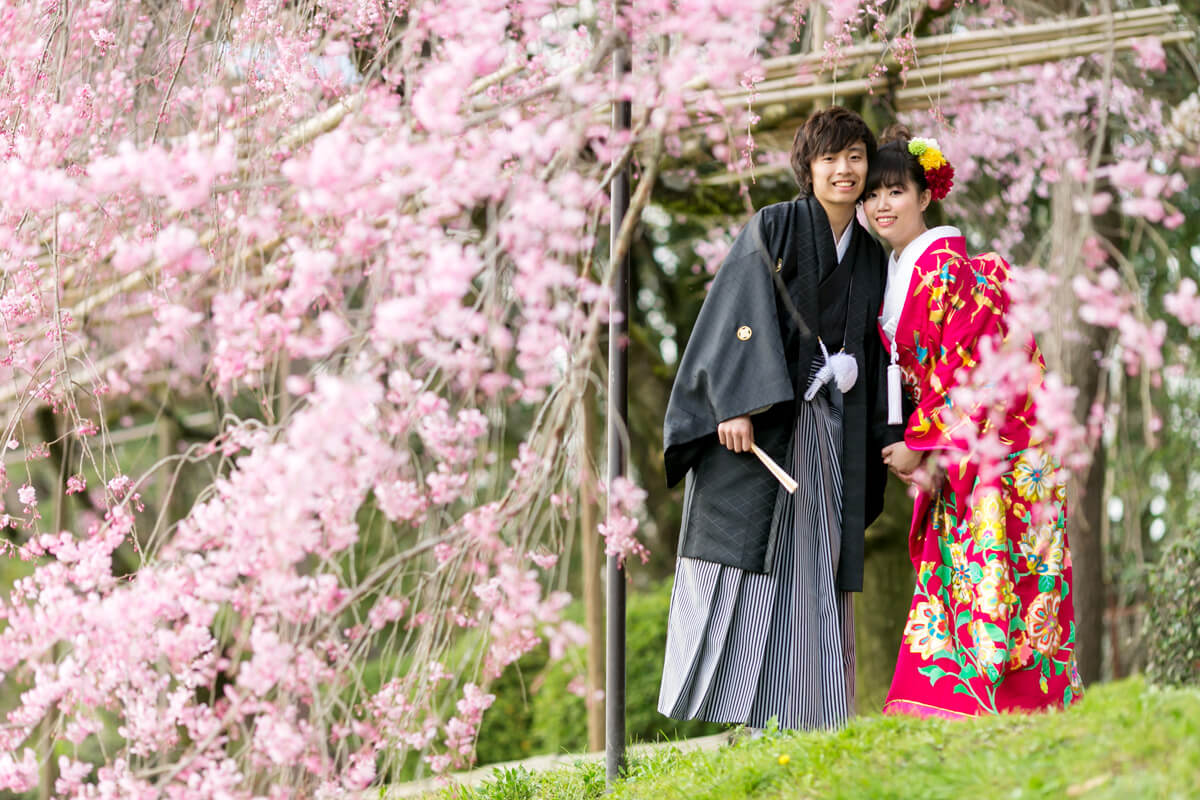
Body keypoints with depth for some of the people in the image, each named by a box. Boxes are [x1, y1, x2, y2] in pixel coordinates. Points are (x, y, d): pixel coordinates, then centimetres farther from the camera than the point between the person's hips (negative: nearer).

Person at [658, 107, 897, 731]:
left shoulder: (870, 258, 16)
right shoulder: (773, 229, 0)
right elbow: (740, 316, -9)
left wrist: (878, 445, 13)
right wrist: (736, 405, -20)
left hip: (828, 433, 5)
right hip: (759, 421, -5)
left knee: (814, 569, 1)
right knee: (743, 557, -8)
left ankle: (783, 721, 3)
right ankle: (718, 706, -7)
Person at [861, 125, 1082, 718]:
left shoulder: (944, 266, -15)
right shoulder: (898, 273, 13)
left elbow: (963, 367, -18)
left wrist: (919, 444, -15)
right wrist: (925, 448, 6)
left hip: (995, 442, -9)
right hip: (956, 452, 9)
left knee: (981, 569, -10)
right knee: (952, 570, 6)